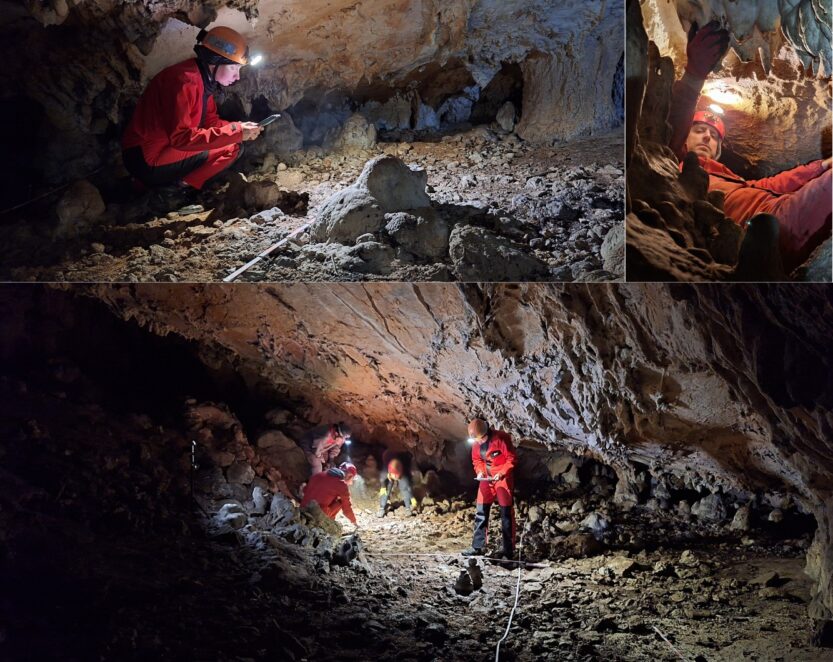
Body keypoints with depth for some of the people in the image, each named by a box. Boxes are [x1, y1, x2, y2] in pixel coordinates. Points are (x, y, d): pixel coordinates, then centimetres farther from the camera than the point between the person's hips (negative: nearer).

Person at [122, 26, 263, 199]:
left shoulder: (204, 81, 8)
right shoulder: (184, 81, -22)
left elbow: (210, 121, 12)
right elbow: (180, 137, -28)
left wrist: (240, 128, -7)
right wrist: (235, 133, -26)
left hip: (168, 150, 10)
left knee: (233, 143, 12)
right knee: (231, 148, -11)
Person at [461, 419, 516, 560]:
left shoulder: (501, 438, -19)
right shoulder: (476, 443, -1)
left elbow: (511, 459, -14)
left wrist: (502, 473, -24)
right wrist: (479, 471, -6)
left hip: (503, 478, -6)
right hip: (486, 479, 6)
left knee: (506, 514, -3)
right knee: (481, 512, 5)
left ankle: (508, 551, 2)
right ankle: (478, 546, 13)